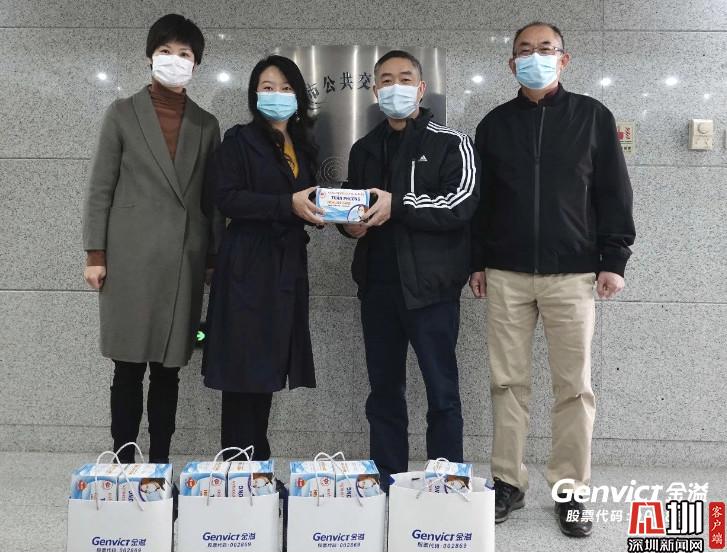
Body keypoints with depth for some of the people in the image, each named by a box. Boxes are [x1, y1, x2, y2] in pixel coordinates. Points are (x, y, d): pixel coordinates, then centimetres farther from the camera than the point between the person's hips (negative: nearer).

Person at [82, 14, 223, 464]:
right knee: (129, 369, 1)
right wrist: (95, 254, -5)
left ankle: (160, 465, 17)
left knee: (168, 370, 7)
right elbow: (100, 188, 2)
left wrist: (215, 258, 6)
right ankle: (123, 464, 13)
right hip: (132, 257, -2)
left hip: (185, 261, 2)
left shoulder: (207, 125, 12)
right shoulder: (123, 113, 6)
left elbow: (212, 197, 12)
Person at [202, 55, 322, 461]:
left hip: (289, 266, 6)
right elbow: (227, 198, -12)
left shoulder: (304, 146, 18)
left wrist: (324, 211, -1)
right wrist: (288, 203, -19)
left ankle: (259, 458, 20)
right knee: (246, 366, -4)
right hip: (249, 267, -6)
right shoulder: (240, 140, 0)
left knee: (270, 363, 9)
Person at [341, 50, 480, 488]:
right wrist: (349, 223, 2)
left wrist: (397, 205, -21)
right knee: (384, 391, 12)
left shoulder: (451, 144, 0)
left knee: (442, 393, 2)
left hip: (430, 286, -5)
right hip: (378, 286, 5)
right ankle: (387, 483, 24)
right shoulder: (364, 149, 18)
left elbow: (462, 202, -14)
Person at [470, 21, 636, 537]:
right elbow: (480, 199, 12)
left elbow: (614, 193, 3)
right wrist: (477, 260, 7)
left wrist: (614, 259, -4)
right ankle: (508, 483, 18)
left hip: (573, 274, -1)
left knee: (574, 387, 2)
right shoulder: (494, 124, 10)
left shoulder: (592, 116, 5)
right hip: (506, 274, 2)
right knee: (508, 383, 6)